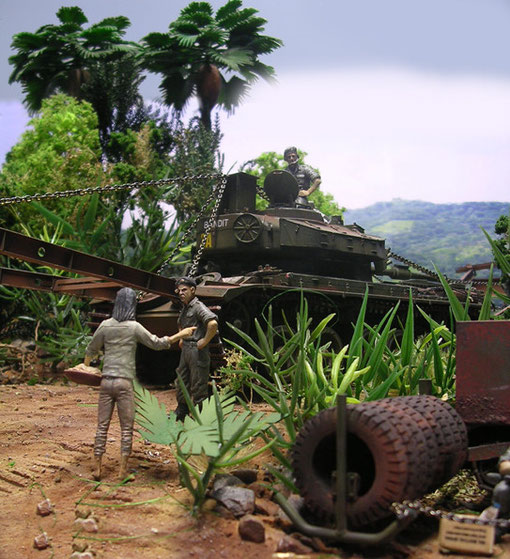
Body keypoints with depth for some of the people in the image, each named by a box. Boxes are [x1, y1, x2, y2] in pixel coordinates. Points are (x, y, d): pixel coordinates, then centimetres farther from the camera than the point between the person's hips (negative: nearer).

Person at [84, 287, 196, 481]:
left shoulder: (106, 325, 3)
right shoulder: (134, 327, -6)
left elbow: (91, 350, 14)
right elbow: (157, 343, 0)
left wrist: (87, 362, 36)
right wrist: (180, 335, 9)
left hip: (106, 381, 3)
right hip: (124, 383, -3)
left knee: (102, 426, 7)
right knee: (126, 428, 5)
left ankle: (97, 468, 9)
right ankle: (123, 471, 6)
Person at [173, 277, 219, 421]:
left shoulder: (198, 306, -15)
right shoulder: (185, 308, 14)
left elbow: (213, 323, -33)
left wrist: (205, 341, -23)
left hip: (197, 350, -10)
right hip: (185, 349, 10)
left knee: (198, 385, -2)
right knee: (182, 382, 18)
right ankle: (181, 412, 31)